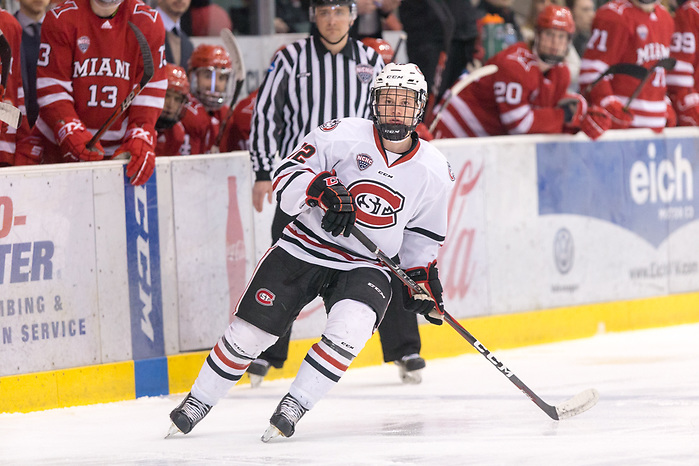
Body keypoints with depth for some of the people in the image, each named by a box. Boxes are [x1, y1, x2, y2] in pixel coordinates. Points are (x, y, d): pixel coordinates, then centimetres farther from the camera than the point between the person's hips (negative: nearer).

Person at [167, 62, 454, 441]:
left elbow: (422, 237, 14)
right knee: (251, 329, -4)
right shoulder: (343, 136, -11)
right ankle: (197, 402, 17)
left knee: (350, 326, -30)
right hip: (305, 247, -1)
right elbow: (286, 178, -12)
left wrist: (424, 280, 4)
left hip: (365, 266, 1)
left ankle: (294, 406, -16)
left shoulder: (434, 171, 0)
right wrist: (325, 190, -28)